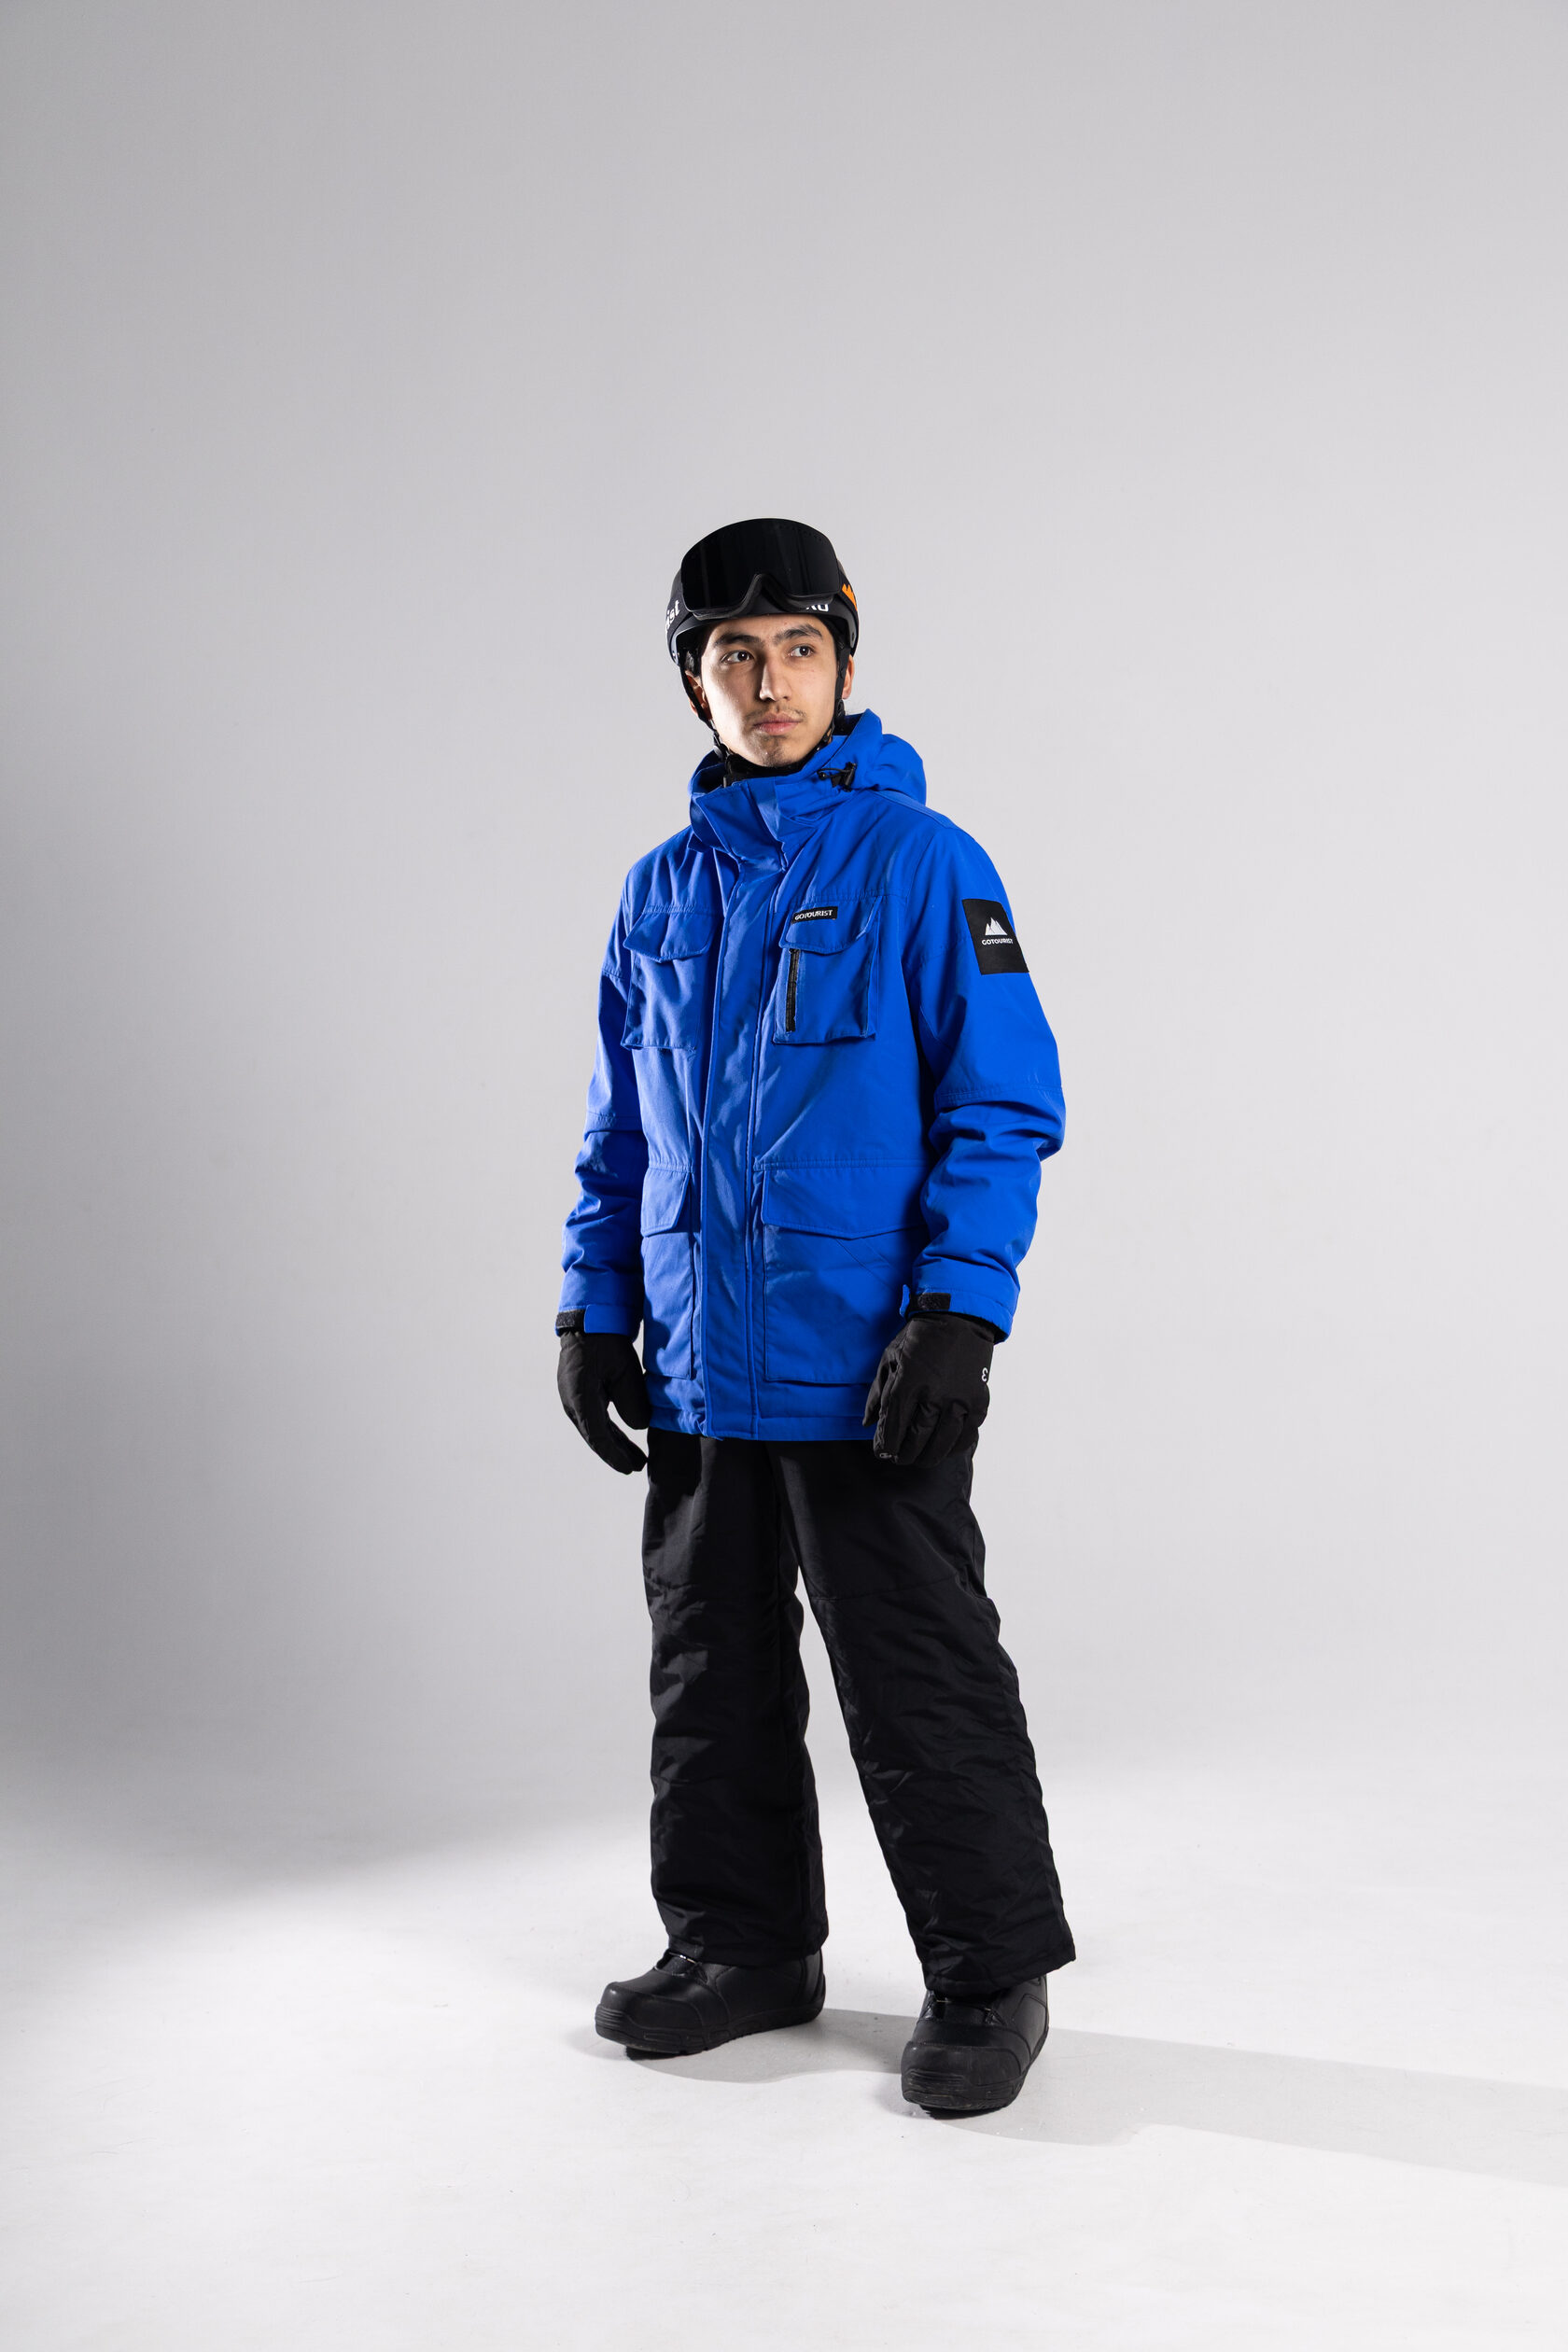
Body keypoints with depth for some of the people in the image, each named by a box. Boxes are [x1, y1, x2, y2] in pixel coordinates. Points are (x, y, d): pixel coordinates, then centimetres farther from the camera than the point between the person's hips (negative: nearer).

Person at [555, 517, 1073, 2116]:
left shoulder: (923, 866, -5)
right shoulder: (664, 890, 11)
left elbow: (1006, 1105, -8)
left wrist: (958, 1312, -16)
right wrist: (594, 1308, 10)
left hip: (868, 1373, -6)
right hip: (697, 1373, 6)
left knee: (921, 1683, 2)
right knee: (712, 1672, 15)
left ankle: (990, 1972, 19)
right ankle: (740, 1946, 31)